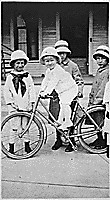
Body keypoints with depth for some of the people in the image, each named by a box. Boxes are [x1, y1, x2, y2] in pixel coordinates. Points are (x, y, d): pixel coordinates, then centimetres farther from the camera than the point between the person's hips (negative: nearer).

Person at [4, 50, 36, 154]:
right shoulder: (10, 77, 4)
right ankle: (11, 145, 15)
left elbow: (31, 90, 5)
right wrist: (10, 102, -5)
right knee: (14, 126, 2)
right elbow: (6, 91, 4)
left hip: (26, 106, 1)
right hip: (15, 106, -1)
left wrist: (32, 103, -2)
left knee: (25, 126, 8)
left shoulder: (27, 76, 6)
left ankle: (27, 145, 22)